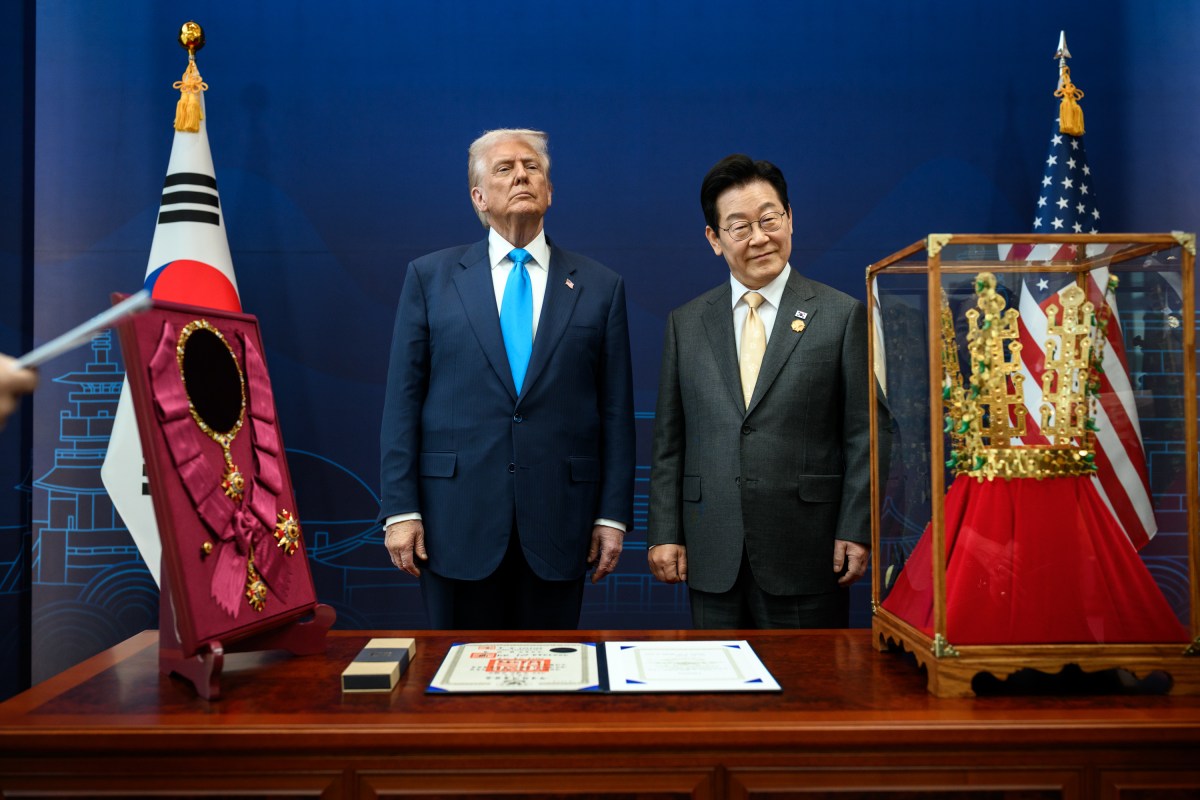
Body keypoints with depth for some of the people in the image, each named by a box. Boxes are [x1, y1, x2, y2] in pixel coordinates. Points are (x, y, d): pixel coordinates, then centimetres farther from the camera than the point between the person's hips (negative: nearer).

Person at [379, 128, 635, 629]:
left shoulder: (599, 287, 7)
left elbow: (616, 410, 5)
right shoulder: (430, 277, 6)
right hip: (457, 519, 0)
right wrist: (400, 509, -3)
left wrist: (613, 515, 1)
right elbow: (403, 399, 2)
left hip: (557, 524, 1)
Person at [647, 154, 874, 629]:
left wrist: (856, 532, -7)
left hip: (807, 554, -2)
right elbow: (669, 440, 8)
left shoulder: (842, 315, 1)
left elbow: (862, 437, -1)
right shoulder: (686, 323, 8)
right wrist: (664, 532, 2)